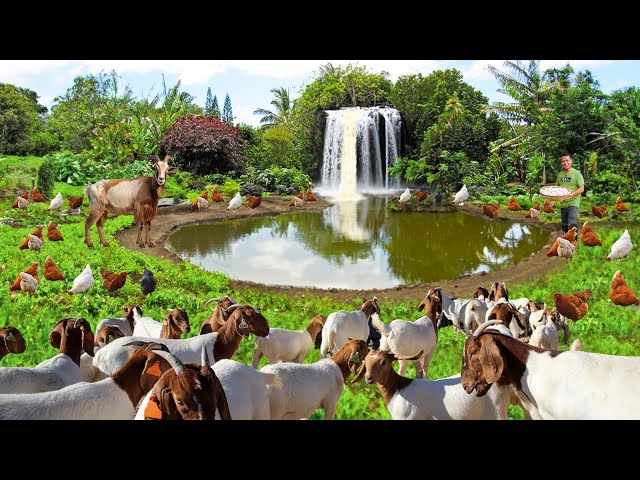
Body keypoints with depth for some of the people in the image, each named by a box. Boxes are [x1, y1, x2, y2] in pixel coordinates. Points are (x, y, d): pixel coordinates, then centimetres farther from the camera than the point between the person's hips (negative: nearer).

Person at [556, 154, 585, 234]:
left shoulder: (576, 173, -5)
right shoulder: (560, 174, 11)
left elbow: (582, 188, -10)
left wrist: (573, 194, -29)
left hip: (573, 203, -6)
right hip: (563, 204, 6)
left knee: (572, 224, -20)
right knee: (564, 226, 13)